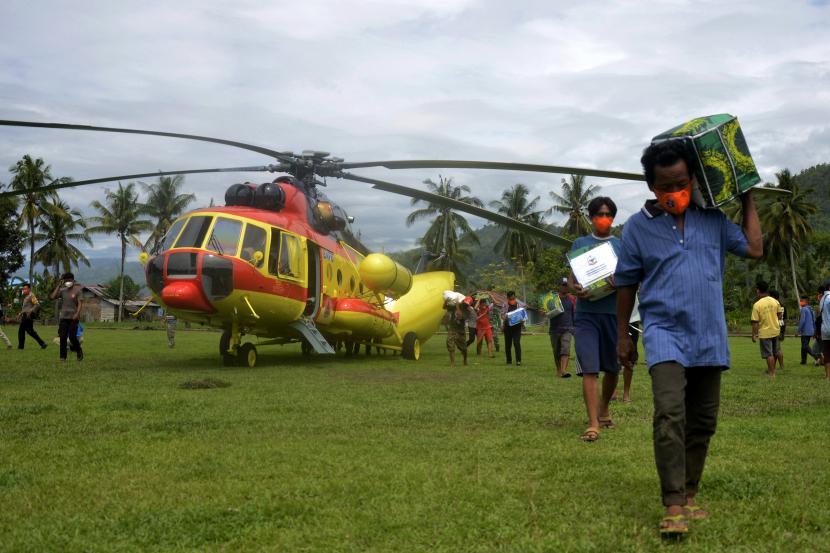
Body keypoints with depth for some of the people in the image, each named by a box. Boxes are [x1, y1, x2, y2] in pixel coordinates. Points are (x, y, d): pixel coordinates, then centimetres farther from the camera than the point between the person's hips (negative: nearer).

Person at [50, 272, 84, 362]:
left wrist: (77, 313, -21)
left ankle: (79, 350, 18)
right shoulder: (62, 290, 9)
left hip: (73, 317, -3)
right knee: (63, 337, -1)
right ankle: (63, 356, 5)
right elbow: (53, 297, -4)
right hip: (63, 317, 4)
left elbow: (80, 303, -7)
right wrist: (58, 286, -4)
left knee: (72, 336, -8)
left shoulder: (77, 291, -1)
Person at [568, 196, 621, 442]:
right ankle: (593, 423, -10)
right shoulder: (580, 243, 11)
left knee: (612, 367, 12)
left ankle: (604, 408, 36)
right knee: (589, 368, -10)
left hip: (613, 312, 2)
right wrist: (575, 288, -16)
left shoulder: (621, 245, 11)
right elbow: (571, 276, 8)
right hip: (586, 313, -1)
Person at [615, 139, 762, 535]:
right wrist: (622, 336, 9)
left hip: (710, 337, 4)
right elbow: (626, 284, 6)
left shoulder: (712, 218, 6)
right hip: (665, 335, -4)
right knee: (670, 416, -20)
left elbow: (754, 249, 8)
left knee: (703, 421, 9)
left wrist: (748, 202, 13)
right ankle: (673, 506, -18)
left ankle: (689, 494, 22)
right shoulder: (638, 226, -1)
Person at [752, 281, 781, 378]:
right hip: (775, 330, 5)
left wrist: (754, 335, -6)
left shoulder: (757, 305, -18)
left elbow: (755, 322, -15)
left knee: (769, 354, 3)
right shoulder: (775, 301, -4)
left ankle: (771, 373, 8)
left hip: (764, 332, -5)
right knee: (774, 352, 20)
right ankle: (772, 369, 34)